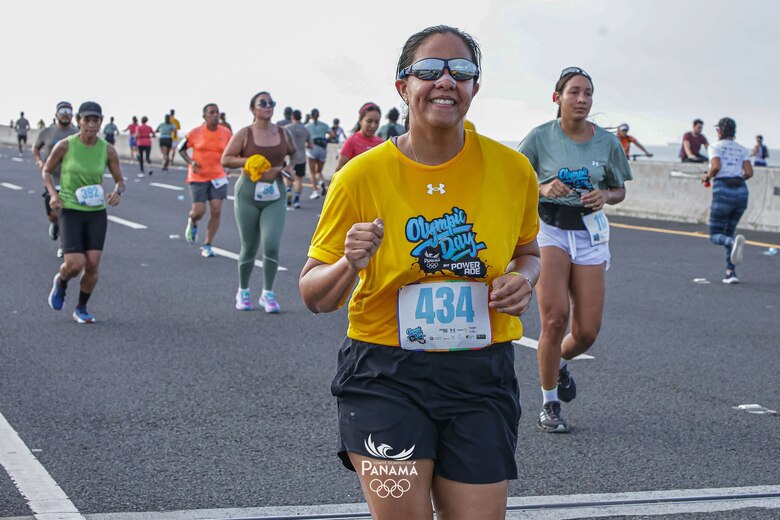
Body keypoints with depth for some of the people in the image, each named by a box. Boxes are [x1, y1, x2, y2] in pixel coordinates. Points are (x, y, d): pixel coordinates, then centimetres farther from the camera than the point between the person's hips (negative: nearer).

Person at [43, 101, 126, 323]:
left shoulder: (108, 150, -4)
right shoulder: (65, 145, -10)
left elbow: (120, 180, 6)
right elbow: (46, 171, 5)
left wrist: (117, 192, -17)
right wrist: (53, 194, -12)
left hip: (97, 213, 2)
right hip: (70, 211, -2)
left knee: (92, 265, -5)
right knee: (75, 264, -14)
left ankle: (81, 309, 18)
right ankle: (60, 281, 23)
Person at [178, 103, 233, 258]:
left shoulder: (226, 133, 0)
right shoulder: (195, 133, -5)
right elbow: (181, 148, 7)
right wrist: (190, 162, -9)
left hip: (218, 177, 2)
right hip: (198, 177, -2)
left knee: (216, 212, -6)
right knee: (199, 212, -6)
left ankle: (207, 246, 8)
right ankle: (192, 223, 33)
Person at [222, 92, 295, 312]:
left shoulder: (282, 133, 5)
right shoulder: (244, 134, -3)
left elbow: (294, 154, 22)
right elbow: (225, 159, -4)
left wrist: (288, 167, 2)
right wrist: (248, 161, -17)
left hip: (275, 196, 2)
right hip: (248, 194, -1)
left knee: (272, 245, -13)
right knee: (249, 248, 6)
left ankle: (268, 294, 2)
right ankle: (243, 292, 27)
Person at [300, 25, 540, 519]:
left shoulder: (512, 169, -1)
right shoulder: (362, 176, -8)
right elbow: (314, 296, -2)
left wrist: (523, 280, -5)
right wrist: (350, 265, -23)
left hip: (482, 378, 2)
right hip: (386, 375, -2)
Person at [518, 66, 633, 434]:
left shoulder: (606, 142, 2)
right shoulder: (541, 137, -5)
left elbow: (620, 190, 14)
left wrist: (604, 197, -9)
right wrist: (544, 189, -16)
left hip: (590, 232, 3)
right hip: (548, 228, -3)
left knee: (587, 333, 0)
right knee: (555, 317, -18)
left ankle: (560, 362, 38)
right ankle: (549, 405, 1)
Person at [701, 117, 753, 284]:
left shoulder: (715, 147, 2)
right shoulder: (742, 149, 14)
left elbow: (716, 166, -16)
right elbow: (749, 173, 3)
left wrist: (707, 176, 3)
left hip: (723, 191, -5)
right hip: (741, 191, 5)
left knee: (715, 236, 4)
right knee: (728, 233, 19)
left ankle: (735, 242, -32)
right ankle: (731, 272, 7)